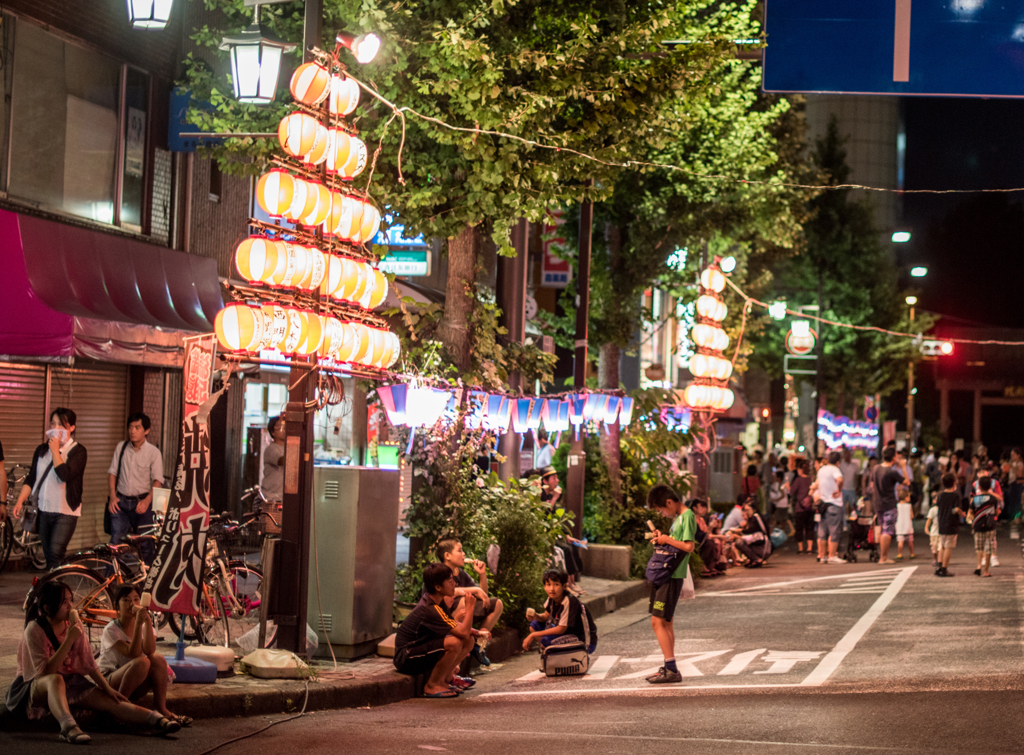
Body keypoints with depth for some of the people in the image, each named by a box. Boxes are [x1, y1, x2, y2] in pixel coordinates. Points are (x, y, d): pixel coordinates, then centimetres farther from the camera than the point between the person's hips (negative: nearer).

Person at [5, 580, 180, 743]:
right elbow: (45, 672, -25)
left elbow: (89, 664, 6)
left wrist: (108, 688, -3)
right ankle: (68, 727, -65)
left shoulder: (74, 625, 0)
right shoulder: (35, 630, -17)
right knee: (55, 680, -41)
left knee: (107, 700, -19)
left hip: (69, 682, 6)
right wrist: (69, 640, -28)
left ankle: (156, 718, -37)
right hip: (35, 687, -6)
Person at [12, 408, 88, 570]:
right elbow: (31, 479, 14)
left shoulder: (78, 451, -6)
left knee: (56, 552, -18)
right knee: (48, 556, 9)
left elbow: (65, 474, -22)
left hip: (66, 512, -6)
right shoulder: (42, 450, 11)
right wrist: (20, 501, 3)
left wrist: (55, 450, -15)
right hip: (44, 510, 6)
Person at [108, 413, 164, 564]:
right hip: (121, 501, 2)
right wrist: (113, 496, 0)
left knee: (145, 545, 1)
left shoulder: (153, 452, -4)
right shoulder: (121, 447, 5)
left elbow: (158, 480, -6)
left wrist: (147, 500, -19)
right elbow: (112, 472, 12)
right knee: (115, 542, -3)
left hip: (141, 503, -2)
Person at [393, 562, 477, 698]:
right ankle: (431, 686, -16)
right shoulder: (429, 609, -27)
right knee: (454, 643, -31)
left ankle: (447, 677, 16)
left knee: (469, 641, 3)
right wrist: (470, 607, -16)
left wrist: (470, 630, -1)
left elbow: (453, 625, 18)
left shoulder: (436, 601, 4)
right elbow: (463, 632, -29)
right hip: (406, 660, -10)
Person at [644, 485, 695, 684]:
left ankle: (671, 670, -13)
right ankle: (669, 668, 17)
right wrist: (661, 538, 7)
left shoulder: (687, 516, -13)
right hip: (665, 575, 10)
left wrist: (667, 539, -13)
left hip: (673, 576, -10)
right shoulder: (677, 517, 16)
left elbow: (689, 546, -22)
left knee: (657, 622, -12)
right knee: (666, 623, 12)